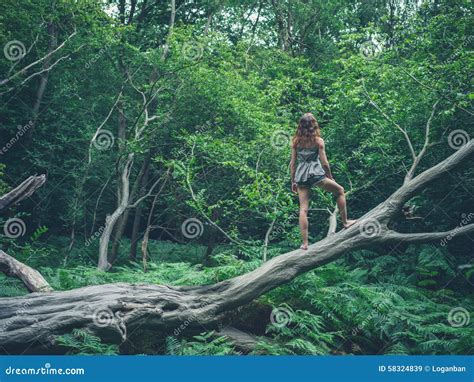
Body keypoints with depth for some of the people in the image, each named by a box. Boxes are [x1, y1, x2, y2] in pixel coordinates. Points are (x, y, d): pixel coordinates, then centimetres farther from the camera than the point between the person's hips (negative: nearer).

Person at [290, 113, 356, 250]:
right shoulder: (318, 140, -5)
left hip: (301, 176, 3)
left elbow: (293, 163, 6)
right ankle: (345, 222, 22)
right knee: (340, 191, 20)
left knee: (303, 209, 3)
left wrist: (293, 181, 14)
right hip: (316, 173, -3)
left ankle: (305, 243, -1)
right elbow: (324, 163, -5)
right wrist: (330, 176, 10)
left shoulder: (296, 141, 4)